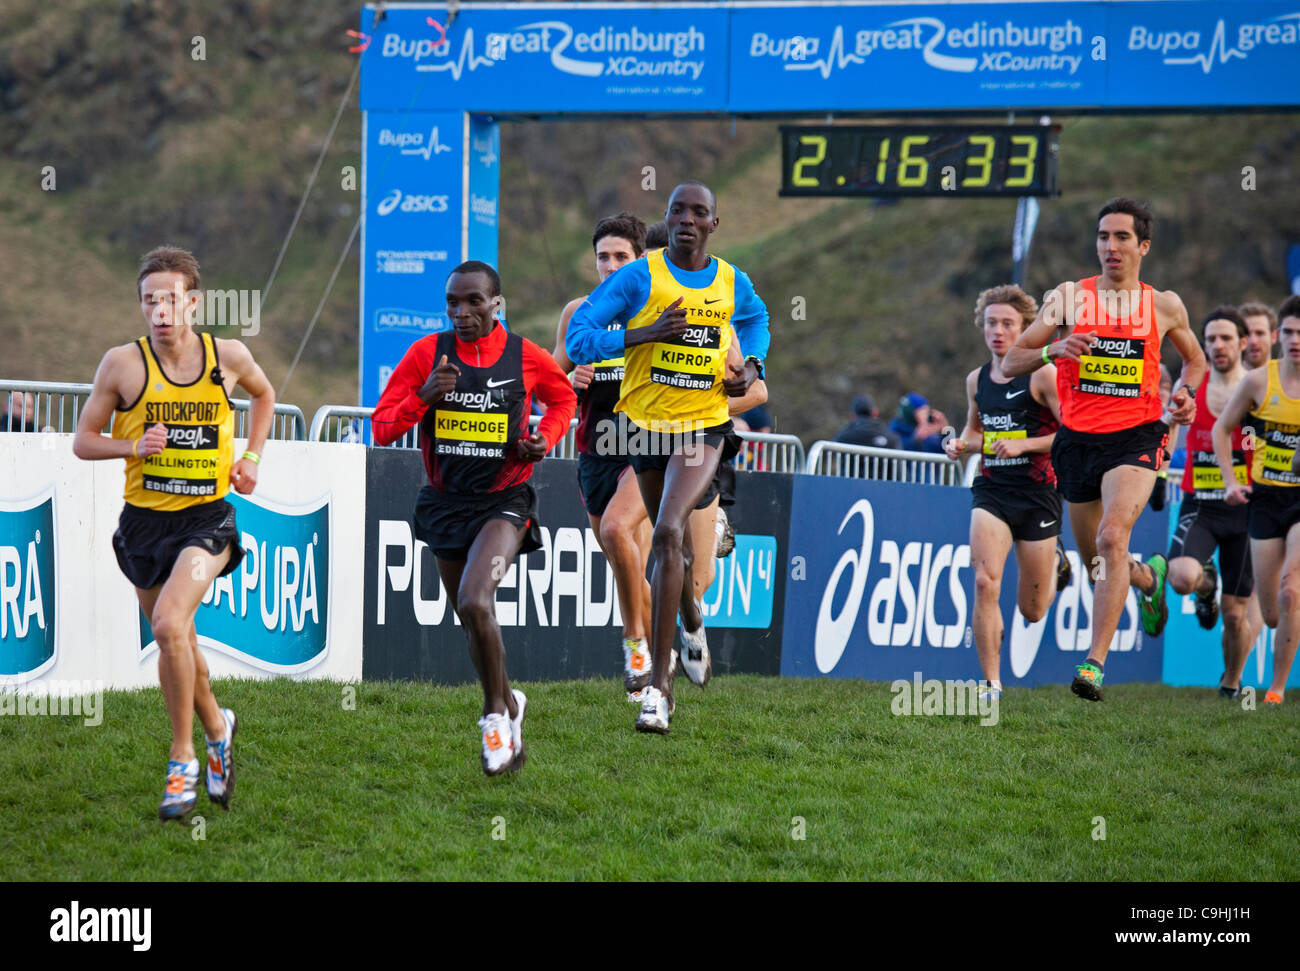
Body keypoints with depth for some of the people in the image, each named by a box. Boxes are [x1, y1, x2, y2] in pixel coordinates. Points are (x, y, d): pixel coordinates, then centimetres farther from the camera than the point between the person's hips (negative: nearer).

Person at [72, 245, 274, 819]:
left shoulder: (229, 358, -4)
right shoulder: (123, 364, -7)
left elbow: (264, 394, 20)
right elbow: (83, 441, 1)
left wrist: (250, 459, 8)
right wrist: (133, 447, -17)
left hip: (207, 519, -2)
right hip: (144, 520, 2)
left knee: (168, 624, -24)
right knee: (178, 643, 14)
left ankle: (183, 759, -13)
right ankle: (217, 728, 43)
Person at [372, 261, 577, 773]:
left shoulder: (527, 357, -5)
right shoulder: (426, 353, -4)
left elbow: (563, 398, 16)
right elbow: (381, 427, -3)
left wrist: (545, 439, -3)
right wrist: (424, 396, -20)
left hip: (504, 501, -4)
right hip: (445, 503, 4)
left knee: (475, 602, -25)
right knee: (473, 620, 13)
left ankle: (495, 713, -6)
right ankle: (509, 705, 38)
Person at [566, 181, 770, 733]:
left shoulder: (733, 283, 3)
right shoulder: (640, 276, -7)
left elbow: (756, 317, 28)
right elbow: (578, 340, -12)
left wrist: (751, 366, 9)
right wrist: (648, 332, -23)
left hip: (703, 426, -1)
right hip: (646, 422, 1)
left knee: (669, 533, -22)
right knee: (674, 542, 18)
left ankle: (660, 686, -22)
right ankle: (692, 622, 54)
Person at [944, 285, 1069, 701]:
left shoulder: (1043, 375, -8)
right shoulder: (977, 379, 8)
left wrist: (1023, 445, -20)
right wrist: (961, 444, 3)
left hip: (1037, 493, -3)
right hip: (991, 491, 3)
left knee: (1032, 611, 7)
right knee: (985, 582, -19)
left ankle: (1055, 562, 43)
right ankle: (991, 683, -12)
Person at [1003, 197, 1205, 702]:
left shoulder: (1164, 305, 4)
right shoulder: (1068, 297, 3)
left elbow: (1194, 359, 23)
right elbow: (1009, 363, 1)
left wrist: (1186, 393, 1)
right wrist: (1052, 350, -19)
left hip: (1136, 437, -3)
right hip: (1078, 437, 3)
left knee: (1112, 537, -26)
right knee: (1094, 560, 13)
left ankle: (1095, 662, -28)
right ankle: (1146, 578, 51)